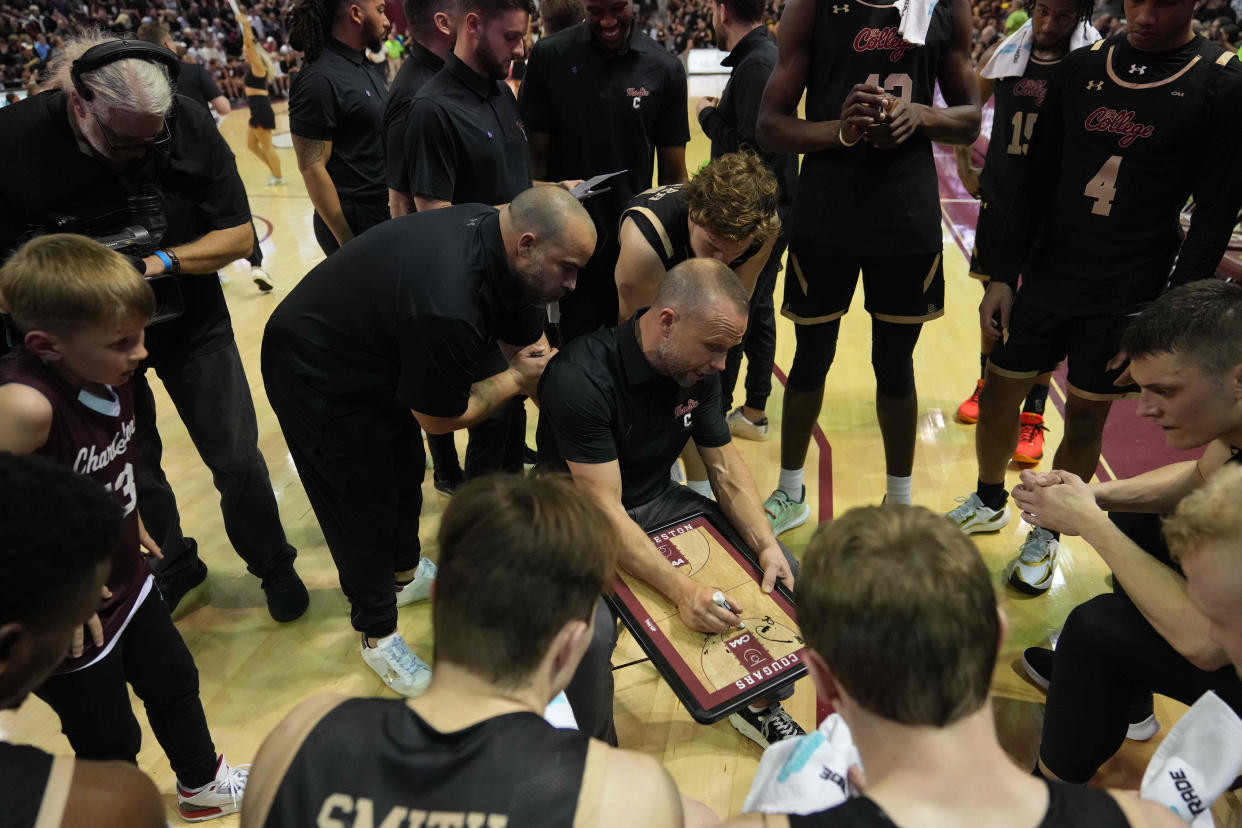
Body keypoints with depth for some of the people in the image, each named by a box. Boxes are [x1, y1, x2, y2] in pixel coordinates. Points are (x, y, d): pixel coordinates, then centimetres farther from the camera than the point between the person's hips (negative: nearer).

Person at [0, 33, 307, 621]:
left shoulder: (189, 124, -17)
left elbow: (238, 236, -12)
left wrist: (161, 262, -25)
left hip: (192, 328, 0)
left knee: (238, 461, 4)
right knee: (131, 474, 14)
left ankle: (272, 564, 29)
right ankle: (175, 563, 42)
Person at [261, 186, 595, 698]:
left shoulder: (495, 236, -13)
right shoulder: (446, 309, -41)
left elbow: (530, 347, -2)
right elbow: (439, 417, -24)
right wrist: (516, 379, -12)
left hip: (378, 356, 9)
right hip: (316, 376, -9)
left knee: (405, 471, 23)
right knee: (363, 507, 3)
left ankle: (406, 574, 48)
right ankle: (377, 635, 26)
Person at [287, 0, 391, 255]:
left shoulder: (373, 66, 9)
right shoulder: (319, 80, -17)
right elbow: (311, 167, -18)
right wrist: (346, 242, -19)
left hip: (388, 212, 8)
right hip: (354, 222, -8)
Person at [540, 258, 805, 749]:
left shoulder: (697, 369, -7)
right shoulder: (581, 377, -29)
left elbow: (724, 465, 1)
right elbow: (602, 509, -30)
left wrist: (766, 545, -13)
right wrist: (680, 589, -38)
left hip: (660, 503, 6)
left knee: (784, 571, -5)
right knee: (590, 631, -33)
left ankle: (760, 704, 20)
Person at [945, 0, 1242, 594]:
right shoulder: (1081, 68, 2)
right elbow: (1037, 182, 6)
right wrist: (1003, 275, 2)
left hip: (1129, 296, -3)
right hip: (1050, 275, 3)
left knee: (1086, 417, 7)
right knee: (998, 392, 9)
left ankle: (1047, 533, 29)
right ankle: (989, 503, 35)